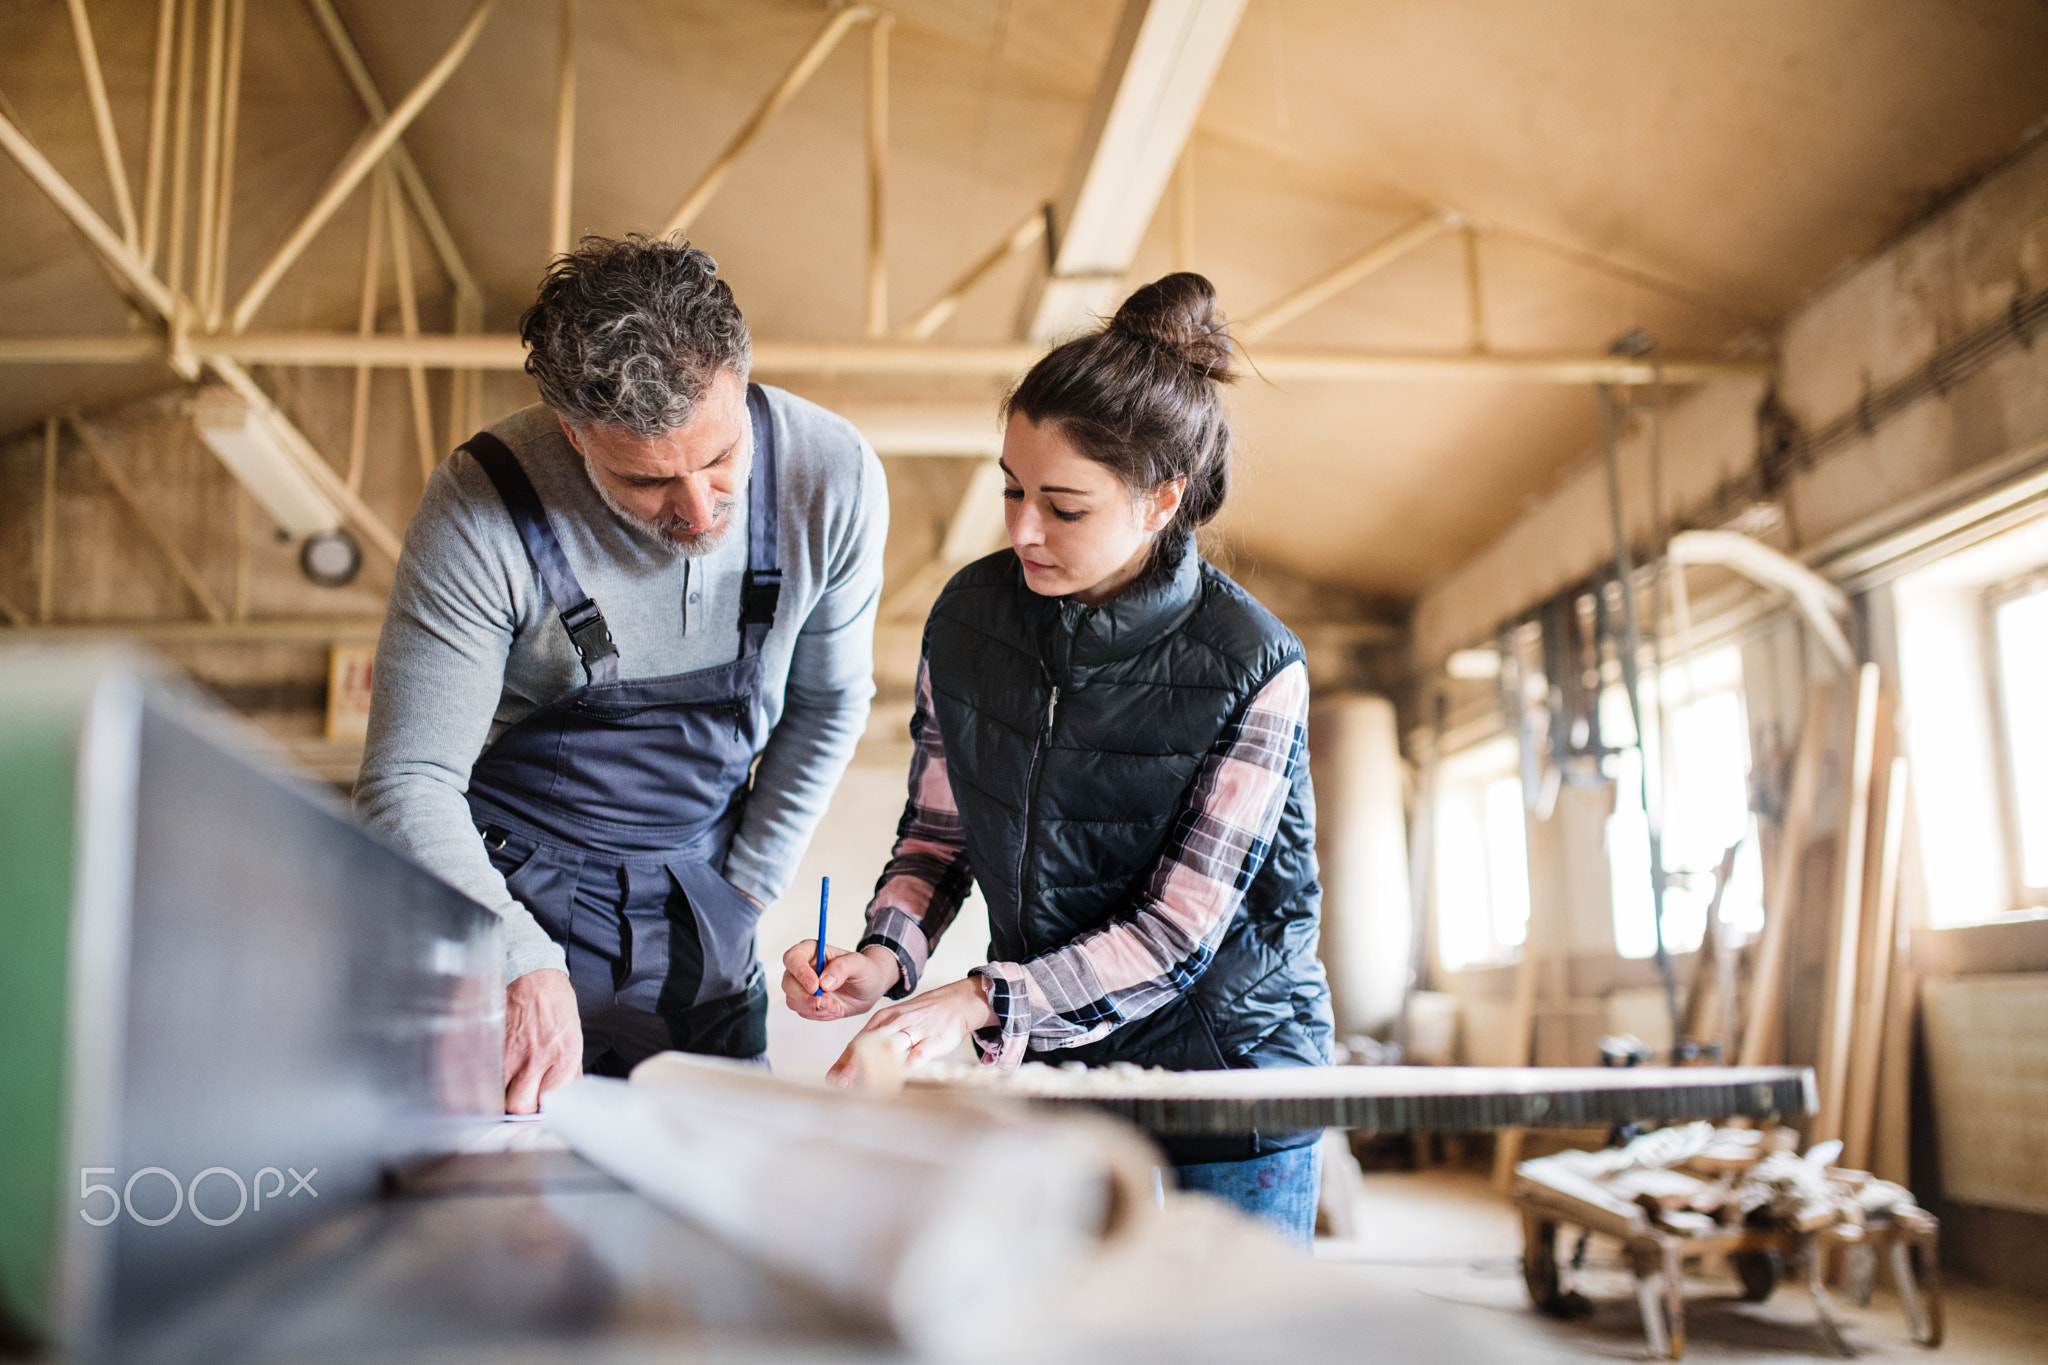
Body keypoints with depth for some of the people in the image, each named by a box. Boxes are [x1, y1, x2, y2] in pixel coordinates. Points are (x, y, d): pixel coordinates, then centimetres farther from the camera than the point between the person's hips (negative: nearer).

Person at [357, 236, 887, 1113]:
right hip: (506, 905, -2)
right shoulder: (482, 512, -25)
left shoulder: (831, 478, -16)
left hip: (695, 921, 3)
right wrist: (522, 963, -33)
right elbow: (407, 784, -20)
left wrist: (741, 893, 1)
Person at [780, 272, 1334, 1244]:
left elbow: (1178, 931, -21)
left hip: (1232, 1049, -3)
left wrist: (978, 1002, -30)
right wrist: (887, 955, -16)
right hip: (1043, 1053, 3)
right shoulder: (970, 614, -8)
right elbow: (938, 832, 3)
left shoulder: (1253, 668, -21)